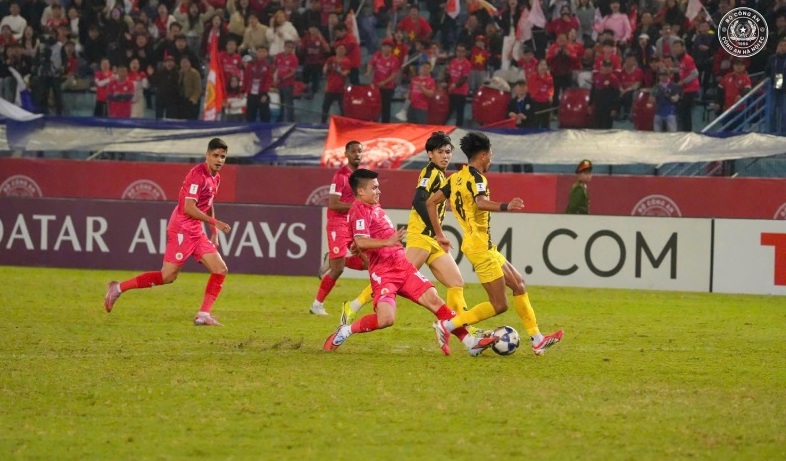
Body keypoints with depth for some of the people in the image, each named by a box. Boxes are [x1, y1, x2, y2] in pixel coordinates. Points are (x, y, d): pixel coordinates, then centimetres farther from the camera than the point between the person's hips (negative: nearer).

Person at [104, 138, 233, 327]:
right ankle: (119, 288, -2)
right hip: (182, 229, -9)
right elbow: (188, 208, -21)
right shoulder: (197, 174, -15)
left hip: (196, 232, 9)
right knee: (168, 276, -13)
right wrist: (215, 222, -19)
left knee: (220, 270, -1)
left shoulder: (216, 178, 13)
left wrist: (214, 233, 20)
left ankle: (203, 315, 0)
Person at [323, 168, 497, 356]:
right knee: (386, 318, -24)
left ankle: (471, 342, -1)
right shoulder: (359, 210, -10)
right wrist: (387, 242, -39)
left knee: (434, 299, -1)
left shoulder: (374, 207, 20)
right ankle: (345, 332, -1)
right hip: (383, 273, -9)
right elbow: (361, 242, -27)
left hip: (402, 266, 9)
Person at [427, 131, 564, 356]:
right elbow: (481, 203, -36)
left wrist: (439, 234, 23)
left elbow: (431, 202, 18)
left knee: (518, 283, 15)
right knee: (499, 305, -6)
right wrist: (505, 207, -50)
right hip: (480, 245, -10)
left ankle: (537, 339, 14)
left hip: (485, 247, 10)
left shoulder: (456, 178, 12)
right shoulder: (476, 177, -14)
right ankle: (447, 325, -6)